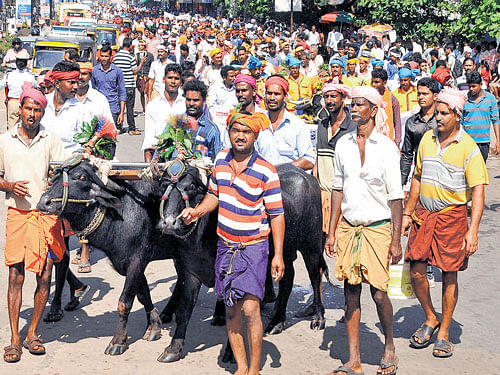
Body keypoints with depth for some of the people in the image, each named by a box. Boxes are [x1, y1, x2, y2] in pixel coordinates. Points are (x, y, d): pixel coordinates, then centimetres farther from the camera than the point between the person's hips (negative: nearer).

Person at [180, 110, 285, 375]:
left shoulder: (266, 171, -12)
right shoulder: (221, 160, 4)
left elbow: (277, 215, -9)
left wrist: (278, 255, -12)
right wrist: (196, 212, 0)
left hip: (254, 247, -5)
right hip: (225, 245, 5)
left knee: (250, 308, -12)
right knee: (231, 310, 8)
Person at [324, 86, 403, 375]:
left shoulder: (386, 147, -5)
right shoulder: (343, 144, 6)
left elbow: (396, 197, -4)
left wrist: (396, 240, -7)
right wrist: (332, 231, 8)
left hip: (378, 227, -3)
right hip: (348, 227, 4)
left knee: (378, 293, -3)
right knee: (351, 292, 3)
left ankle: (390, 346, 24)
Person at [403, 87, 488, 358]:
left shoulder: (468, 148, -9)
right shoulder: (427, 139, 7)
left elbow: (478, 190, -12)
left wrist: (472, 230, -20)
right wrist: (407, 213, 16)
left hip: (452, 215, -4)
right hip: (423, 213, 4)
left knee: (449, 275, 3)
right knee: (416, 270, 0)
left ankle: (444, 332, 18)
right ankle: (430, 319, 24)